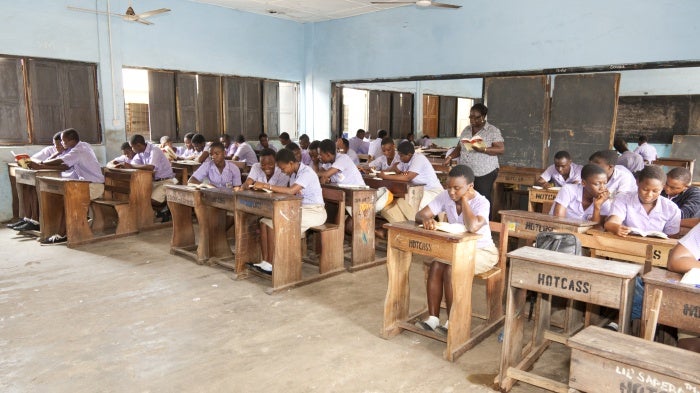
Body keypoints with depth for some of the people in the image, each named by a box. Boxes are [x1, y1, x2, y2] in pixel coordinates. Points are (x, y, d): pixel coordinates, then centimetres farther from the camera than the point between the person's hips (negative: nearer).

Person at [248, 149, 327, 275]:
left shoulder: (306, 173, -17)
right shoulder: (294, 174, 13)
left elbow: (291, 191, -32)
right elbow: (289, 192, 9)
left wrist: (266, 186, -30)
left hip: (314, 211, -9)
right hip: (301, 209, 9)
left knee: (274, 224, -23)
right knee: (265, 221, -6)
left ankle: (271, 265, -14)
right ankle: (265, 262, -8)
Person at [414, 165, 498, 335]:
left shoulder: (482, 203, -23)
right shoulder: (445, 196, -7)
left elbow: (472, 227, -44)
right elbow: (420, 214, -7)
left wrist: (464, 199, -30)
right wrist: (426, 219, -32)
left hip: (482, 251, -5)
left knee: (451, 269, -29)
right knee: (436, 266, -22)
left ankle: (452, 323, -15)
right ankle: (433, 318, -14)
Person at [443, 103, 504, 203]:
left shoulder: (493, 131, -1)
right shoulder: (466, 130, 16)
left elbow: (501, 149, -9)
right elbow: (459, 147, 21)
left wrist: (482, 149, -22)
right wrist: (450, 157, 1)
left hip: (484, 173, -4)